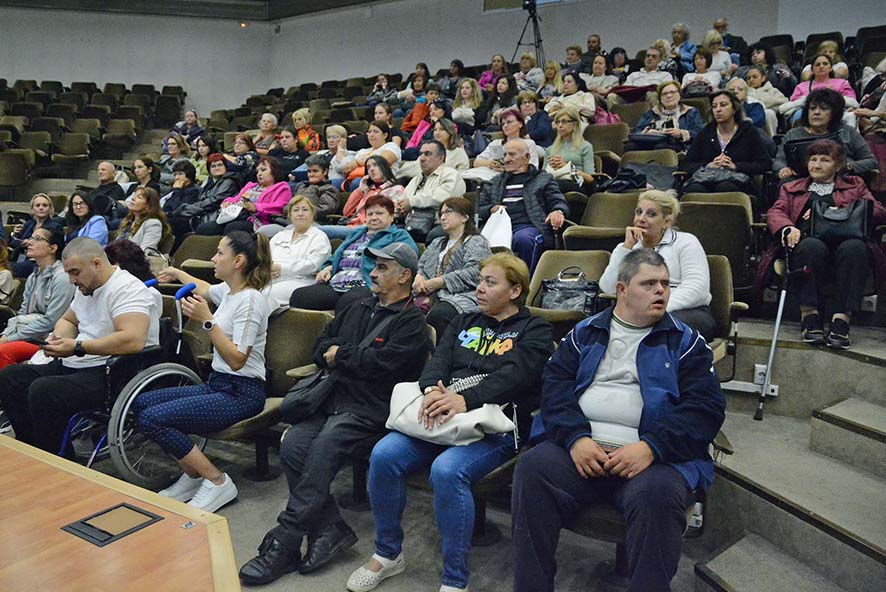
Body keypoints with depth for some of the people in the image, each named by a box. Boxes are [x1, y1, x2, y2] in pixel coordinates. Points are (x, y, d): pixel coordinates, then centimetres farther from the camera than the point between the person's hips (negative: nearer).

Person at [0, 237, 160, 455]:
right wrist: (58, 338, 7)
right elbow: (68, 320, 32)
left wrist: (77, 347, -24)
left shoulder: (127, 289, -17)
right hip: (77, 367, 11)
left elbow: (133, 340, -31)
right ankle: (36, 449, 7)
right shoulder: (87, 288, 14)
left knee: (43, 392, -28)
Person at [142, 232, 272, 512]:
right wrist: (176, 273, 49)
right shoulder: (228, 290, 10)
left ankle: (217, 482, -7)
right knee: (141, 403, 1)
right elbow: (204, 289, 37)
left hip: (240, 393, -9)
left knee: (153, 419, -20)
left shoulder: (250, 300, -17)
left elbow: (237, 360, -22)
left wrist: (207, 320, -24)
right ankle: (192, 476, 9)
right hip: (217, 384, 9)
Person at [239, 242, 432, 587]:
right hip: (332, 399, 7)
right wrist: (333, 352, 2)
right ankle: (331, 529, -12)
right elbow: (322, 345, 25)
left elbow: (379, 363, -14)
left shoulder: (412, 323, 0)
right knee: (291, 446, -17)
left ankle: (283, 545, -22)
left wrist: (338, 355, 0)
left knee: (321, 451, -29)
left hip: (368, 409, -7)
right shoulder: (360, 308, 25)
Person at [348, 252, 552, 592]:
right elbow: (438, 360, 9)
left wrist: (466, 400, -27)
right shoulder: (464, 322, 24)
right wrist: (432, 391, -16)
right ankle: (387, 555, 3)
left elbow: (515, 376, -11)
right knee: (384, 454, -19)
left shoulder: (534, 331, 7)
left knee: (447, 470, -34)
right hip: (441, 419, 5)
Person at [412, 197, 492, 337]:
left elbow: (473, 273, -9)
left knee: (436, 315, -39)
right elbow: (420, 266, 26)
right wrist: (419, 277, 0)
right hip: (431, 296, 6)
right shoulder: (437, 243, 34)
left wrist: (437, 282, -10)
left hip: (461, 297, -6)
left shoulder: (476, 242, 8)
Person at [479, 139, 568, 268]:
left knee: (523, 238, -38)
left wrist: (558, 211, -15)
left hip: (529, 226, -2)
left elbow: (559, 202, 10)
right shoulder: (494, 183, 29)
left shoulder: (543, 179, 20)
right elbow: (478, 210, 23)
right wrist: (491, 209, -1)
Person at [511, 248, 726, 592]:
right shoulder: (585, 333, 18)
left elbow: (706, 408, 1)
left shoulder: (685, 342, 12)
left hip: (657, 456, -1)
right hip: (582, 449, 2)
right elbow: (555, 385, 7)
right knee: (533, 468, -24)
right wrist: (575, 437, -12)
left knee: (656, 494, -34)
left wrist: (651, 447, -15)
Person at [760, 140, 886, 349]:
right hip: (808, 242, 0)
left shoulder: (855, 185, 31)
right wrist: (788, 229, -12)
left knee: (854, 247, -36)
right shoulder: (792, 188, 33)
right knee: (812, 246, -37)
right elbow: (775, 213, 12)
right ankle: (810, 314, -37)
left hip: (844, 242, 0)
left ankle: (842, 318, -40)